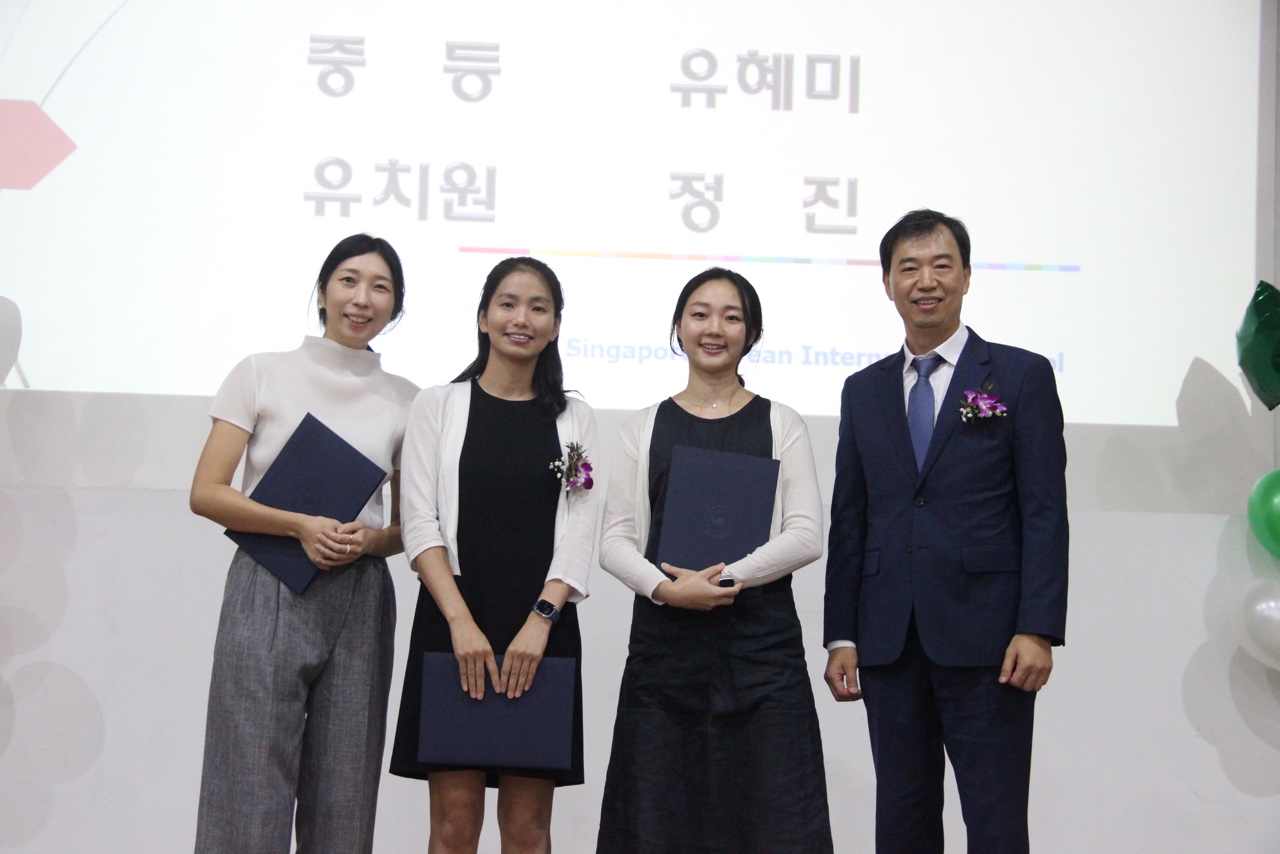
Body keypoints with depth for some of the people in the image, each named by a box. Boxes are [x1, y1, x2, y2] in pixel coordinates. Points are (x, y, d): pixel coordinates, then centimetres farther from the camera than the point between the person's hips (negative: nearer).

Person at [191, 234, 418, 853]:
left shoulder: (405, 400, 11)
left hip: (360, 599, 3)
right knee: (251, 795, -5)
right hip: (270, 593, -3)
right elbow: (206, 492, -1)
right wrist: (302, 526, -14)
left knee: (344, 802, 5)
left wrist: (370, 539, -6)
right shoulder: (262, 373, 4)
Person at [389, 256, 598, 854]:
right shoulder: (439, 406, 8)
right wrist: (462, 623, -13)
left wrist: (540, 621, -13)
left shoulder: (574, 420, 13)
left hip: (542, 631, 1)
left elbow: (578, 531, 3)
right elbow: (419, 523, -1)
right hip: (453, 628, -1)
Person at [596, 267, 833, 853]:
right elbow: (615, 539, 4)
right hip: (664, 642, 1)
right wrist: (666, 587, -14)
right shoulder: (644, 428, 11)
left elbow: (806, 536, -1)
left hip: (761, 644, -1)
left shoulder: (780, 425, 8)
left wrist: (726, 575, -13)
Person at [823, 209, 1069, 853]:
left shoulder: (1021, 376, 2)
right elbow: (849, 520, 13)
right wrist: (841, 636, 6)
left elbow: (1045, 512, -3)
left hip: (985, 639, -4)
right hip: (890, 642, 4)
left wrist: (1037, 630, -12)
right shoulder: (864, 391, 14)